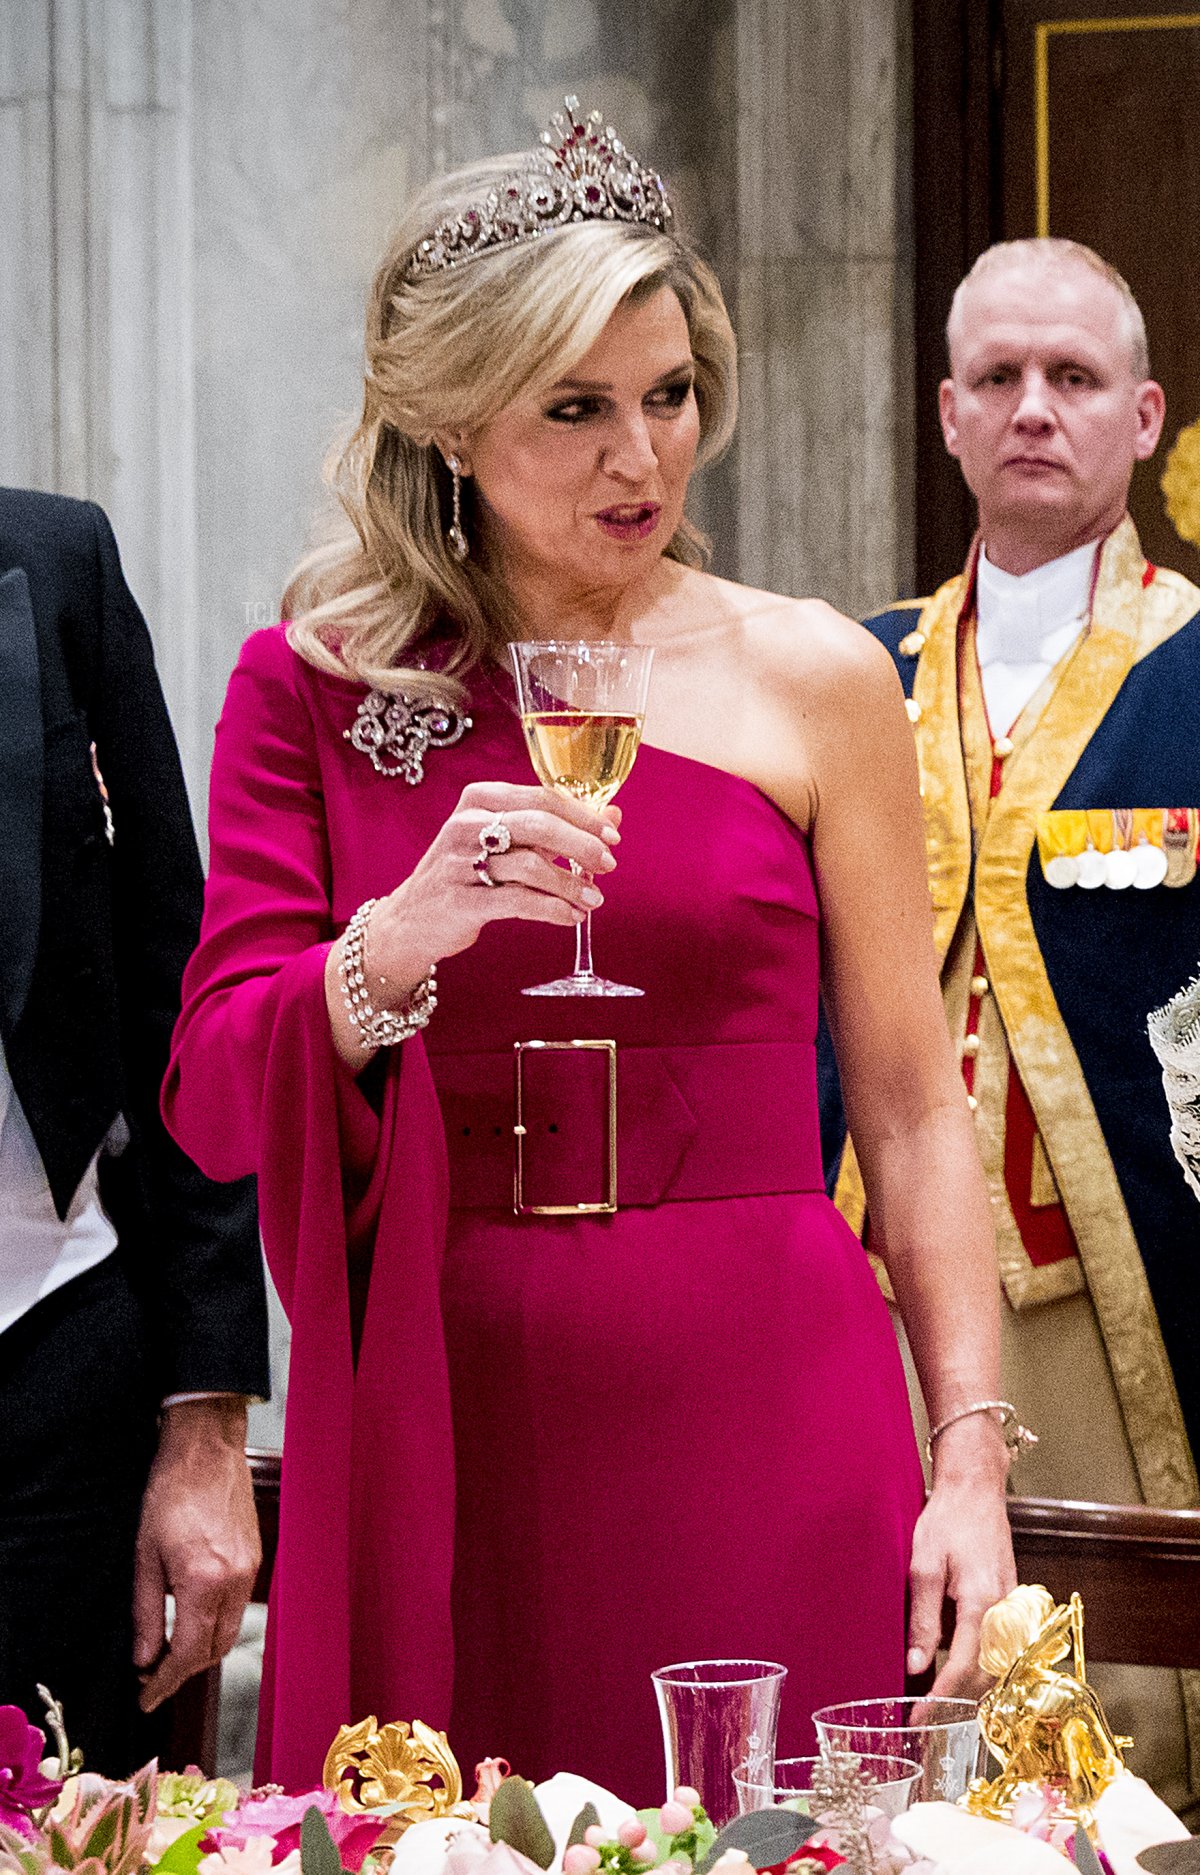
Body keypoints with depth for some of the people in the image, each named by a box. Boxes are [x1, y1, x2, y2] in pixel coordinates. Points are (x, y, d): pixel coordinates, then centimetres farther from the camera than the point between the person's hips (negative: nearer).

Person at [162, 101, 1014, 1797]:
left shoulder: (807, 679, 5)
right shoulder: (311, 688, 7)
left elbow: (912, 1108, 6)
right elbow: (214, 1100, -1)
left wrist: (971, 1463, -2)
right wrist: (402, 940, -20)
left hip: (757, 1423, 0)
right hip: (439, 1441, 1)